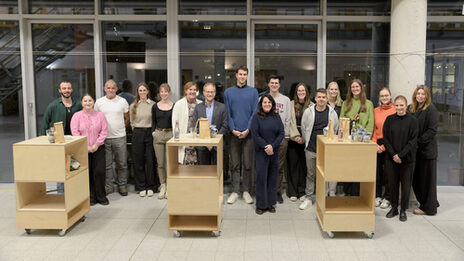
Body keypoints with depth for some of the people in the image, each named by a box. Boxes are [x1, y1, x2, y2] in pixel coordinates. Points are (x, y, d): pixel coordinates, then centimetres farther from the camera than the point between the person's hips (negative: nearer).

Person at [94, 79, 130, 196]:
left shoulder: (122, 101, 2)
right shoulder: (99, 102, 4)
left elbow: (127, 118, 11)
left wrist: (120, 128, 8)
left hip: (120, 137, 0)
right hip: (104, 137, 1)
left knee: (122, 164, 5)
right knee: (107, 164, 8)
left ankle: (122, 186, 17)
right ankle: (108, 186, 19)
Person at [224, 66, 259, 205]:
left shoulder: (253, 92, 5)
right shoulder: (228, 92, 7)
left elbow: (255, 112, 0)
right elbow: (227, 113, 4)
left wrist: (247, 130, -10)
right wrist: (233, 129, -8)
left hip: (248, 133, 0)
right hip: (234, 133, 1)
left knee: (248, 164, 4)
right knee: (234, 164, 5)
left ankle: (246, 191, 13)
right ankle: (235, 191, 12)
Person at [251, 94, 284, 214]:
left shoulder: (276, 117, 7)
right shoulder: (256, 117, -2)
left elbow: (282, 133, 1)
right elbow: (255, 135, -8)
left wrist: (272, 146, -12)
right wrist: (265, 147, -15)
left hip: (274, 152, 3)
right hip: (261, 152, -3)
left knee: (273, 177, 8)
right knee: (261, 177, -1)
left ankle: (270, 203, 18)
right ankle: (261, 205, 9)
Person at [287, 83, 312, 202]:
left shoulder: (311, 106, 5)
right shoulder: (291, 104, 4)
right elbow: (290, 122, -1)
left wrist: (304, 138, -9)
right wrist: (296, 137, -10)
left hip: (306, 138, 0)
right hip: (293, 138, 0)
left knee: (304, 164, 3)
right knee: (293, 164, 1)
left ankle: (302, 191, 12)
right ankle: (292, 192, 9)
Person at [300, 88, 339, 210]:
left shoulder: (332, 112, -1)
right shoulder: (308, 111, 0)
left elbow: (336, 130, 9)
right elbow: (304, 128, 10)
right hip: (311, 149, 1)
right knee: (310, 174, 9)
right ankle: (309, 198, 20)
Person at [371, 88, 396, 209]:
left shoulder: (395, 111, -5)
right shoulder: (375, 111, 8)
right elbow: (373, 129, 9)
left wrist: (384, 146, -11)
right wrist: (375, 144, -4)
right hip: (377, 145, 4)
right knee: (377, 170, 9)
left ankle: (387, 198, 14)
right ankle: (378, 196, 21)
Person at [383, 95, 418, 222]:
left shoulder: (412, 120, -4)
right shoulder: (389, 119, 2)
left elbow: (413, 141, -7)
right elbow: (385, 139, 0)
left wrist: (401, 155, -14)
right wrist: (393, 154, -10)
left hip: (407, 158, -2)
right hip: (391, 158, 2)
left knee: (405, 184, 5)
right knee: (393, 183, 9)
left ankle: (403, 210, 18)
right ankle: (394, 208, 23)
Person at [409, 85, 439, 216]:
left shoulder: (431, 109, -9)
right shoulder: (411, 109, 12)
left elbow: (432, 130, -15)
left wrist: (418, 142, -18)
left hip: (427, 150, -7)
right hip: (415, 150, 7)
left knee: (426, 179, 1)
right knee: (415, 178, 11)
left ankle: (428, 208, 14)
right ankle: (432, 204, 27)